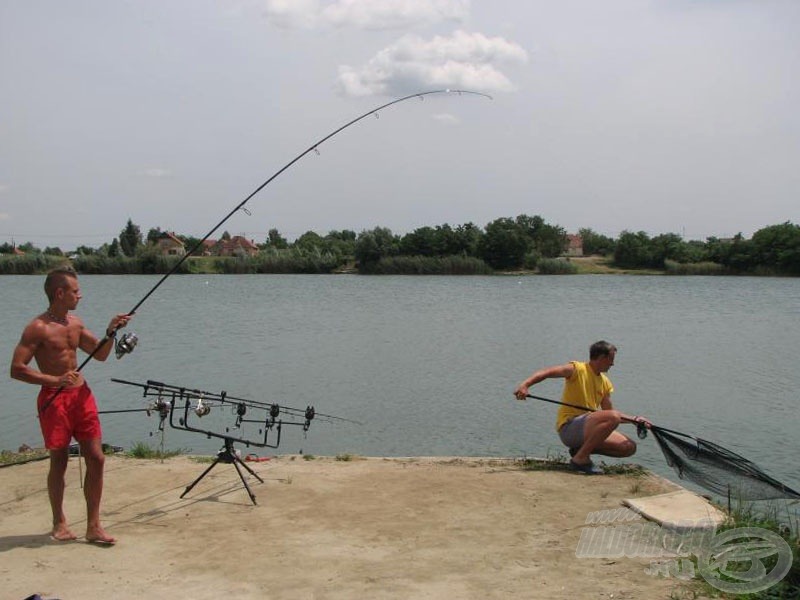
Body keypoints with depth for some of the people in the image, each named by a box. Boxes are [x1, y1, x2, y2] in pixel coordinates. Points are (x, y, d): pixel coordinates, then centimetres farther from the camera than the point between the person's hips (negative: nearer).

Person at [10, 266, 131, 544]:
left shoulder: (76, 323, 10)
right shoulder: (38, 328, -11)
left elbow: (100, 354, 17)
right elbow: (17, 369, -15)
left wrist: (111, 332, -1)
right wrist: (56, 380, -23)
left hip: (81, 394, 6)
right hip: (54, 397, -6)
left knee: (96, 458, 1)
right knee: (59, 461, 5)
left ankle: (94, 526, 8)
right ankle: (59, 523, 23)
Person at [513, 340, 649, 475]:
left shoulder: (605, 382, 17)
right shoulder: (578, 369, -7)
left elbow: (609, 412, 20)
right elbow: (547, 372, -22)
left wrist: (634, 419, 8)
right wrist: (525, 385, -39)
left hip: (588, 428, 8)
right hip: (569, 427, -8)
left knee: (629, 447, -3)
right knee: (613, 418, -30)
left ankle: (581, 449, 5)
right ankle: (580, 458, -21)